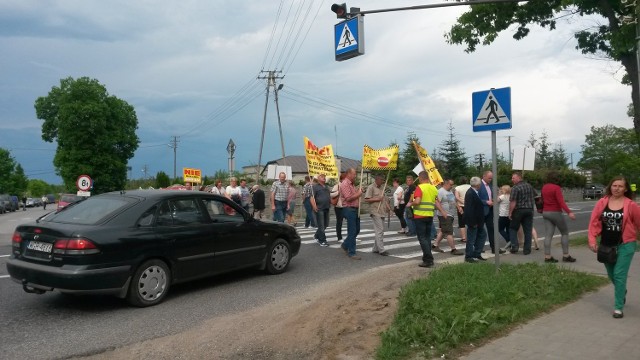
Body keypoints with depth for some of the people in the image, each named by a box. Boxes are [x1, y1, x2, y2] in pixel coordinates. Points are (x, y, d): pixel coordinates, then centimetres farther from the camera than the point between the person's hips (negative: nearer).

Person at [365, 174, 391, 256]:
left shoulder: (382, 187, 18)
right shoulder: (371, 187, -7)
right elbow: (366, 199, -12)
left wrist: (387, 207, 12)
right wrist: (377, 199, -17)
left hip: (382, 212, 8)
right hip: (375, 212, -8)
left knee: (380, 231, 9)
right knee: (379, 230, -10)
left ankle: (375, 249, 17)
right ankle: (381, 250, -8)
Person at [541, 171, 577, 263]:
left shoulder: (544, 187, 8)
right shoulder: (556, 188, -13)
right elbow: (561, 202, -23)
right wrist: (569, 212, -29)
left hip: (546, 213, 6)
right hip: (555, 213, -6)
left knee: (548, 235, 3)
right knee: (565, 233, 8)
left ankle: (547, 256, -1)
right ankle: (566, 256, 8)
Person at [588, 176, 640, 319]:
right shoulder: (602, 202, -3)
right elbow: (594, 221, -3)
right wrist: (592, 240, -10)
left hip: (625, 245, -4)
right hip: (606, 245, 4)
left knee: (619, 275, -6)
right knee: (612, 275, 19)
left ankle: (618, 307, 3)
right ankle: (622, 292, 49)